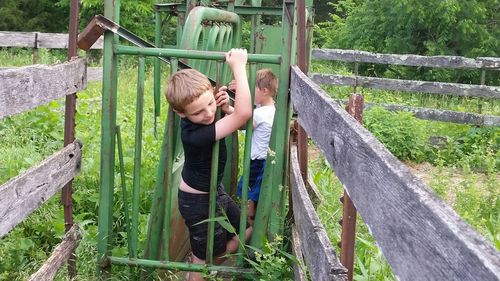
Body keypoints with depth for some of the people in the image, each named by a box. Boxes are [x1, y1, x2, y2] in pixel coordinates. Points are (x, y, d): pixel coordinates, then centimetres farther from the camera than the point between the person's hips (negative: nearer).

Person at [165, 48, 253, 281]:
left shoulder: (205, 114, -13)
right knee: (205, 259, 10)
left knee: (245, 232, 22)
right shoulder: (194, 135, -38)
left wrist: (226, 108, -22)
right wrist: (238, 66, -43)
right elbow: (244, 114, -48)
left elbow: (240, 119, 0)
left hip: (214, 192, 9)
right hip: (198, 202, -9)